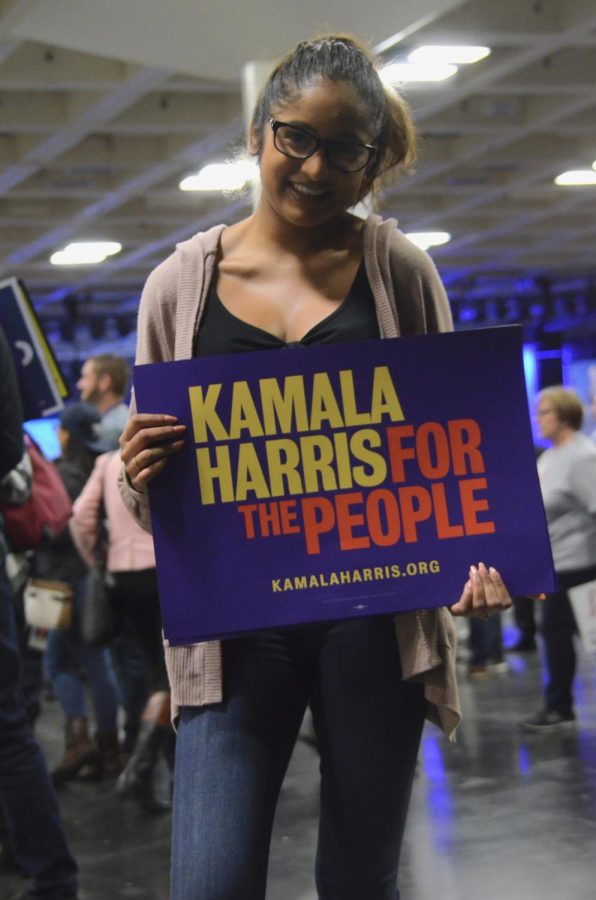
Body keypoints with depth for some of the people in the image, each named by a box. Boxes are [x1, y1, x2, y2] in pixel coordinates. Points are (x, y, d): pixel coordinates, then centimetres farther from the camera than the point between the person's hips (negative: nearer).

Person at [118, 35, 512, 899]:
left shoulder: (399, 270, 4)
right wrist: (138, 473, -13)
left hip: (375, 612, 0)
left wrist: (480, 551, -12)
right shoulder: (182, 282, 5)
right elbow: (152, 491, 11)